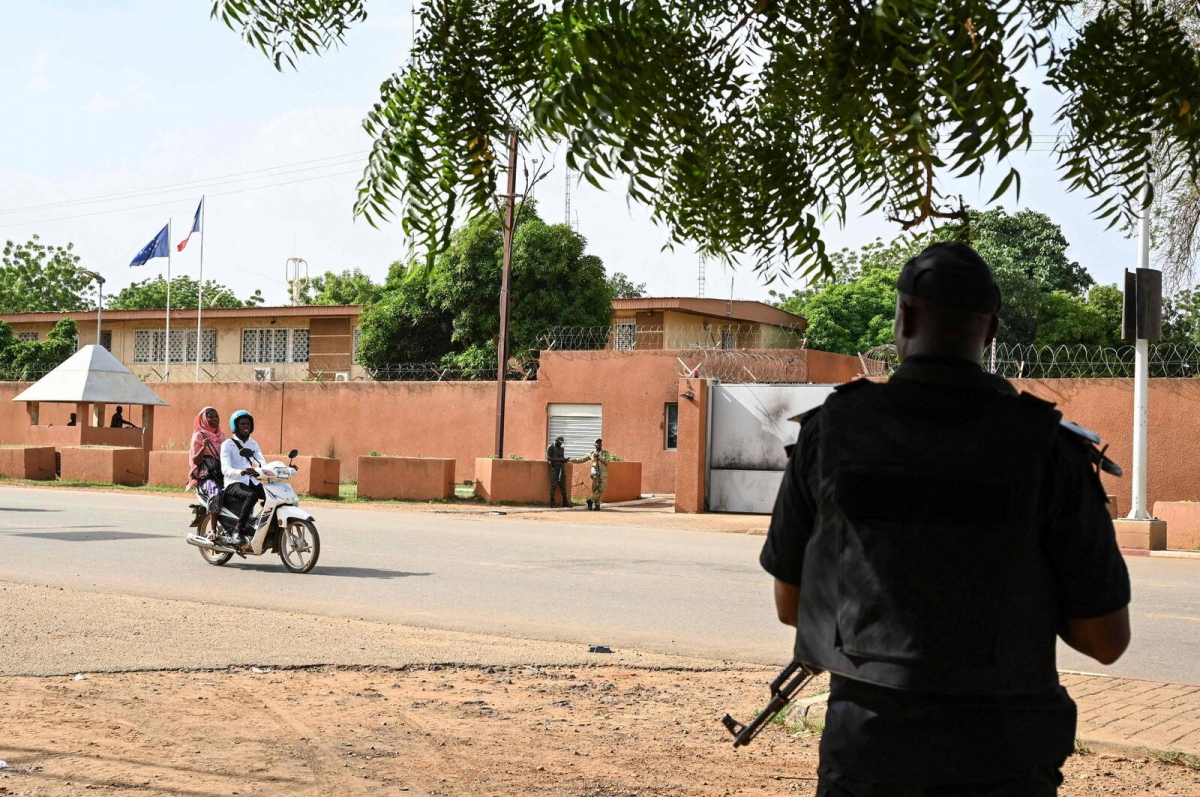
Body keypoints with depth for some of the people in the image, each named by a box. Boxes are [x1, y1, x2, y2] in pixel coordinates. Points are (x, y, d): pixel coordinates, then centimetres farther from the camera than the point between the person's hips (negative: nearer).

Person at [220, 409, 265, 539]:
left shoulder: (253, 444, 17)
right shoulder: (227, 444, -2)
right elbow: (225, 470, -16)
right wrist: (242, 472, -35)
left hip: (251, 482, 6)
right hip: (234, 483, -6)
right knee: (252, 496, -37)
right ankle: (239, 529, -35)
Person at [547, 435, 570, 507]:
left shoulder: (561, 448, 17)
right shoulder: (550, 447, -2)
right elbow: (548, 458, -11)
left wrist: (565, 460, 0)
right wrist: (558, 459, -18)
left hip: (561, 468, 6)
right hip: (554, 468, -6)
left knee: (563, 485, 4)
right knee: (554, 485, -8)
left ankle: (565, 501, 7)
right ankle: (552, 502, -4)